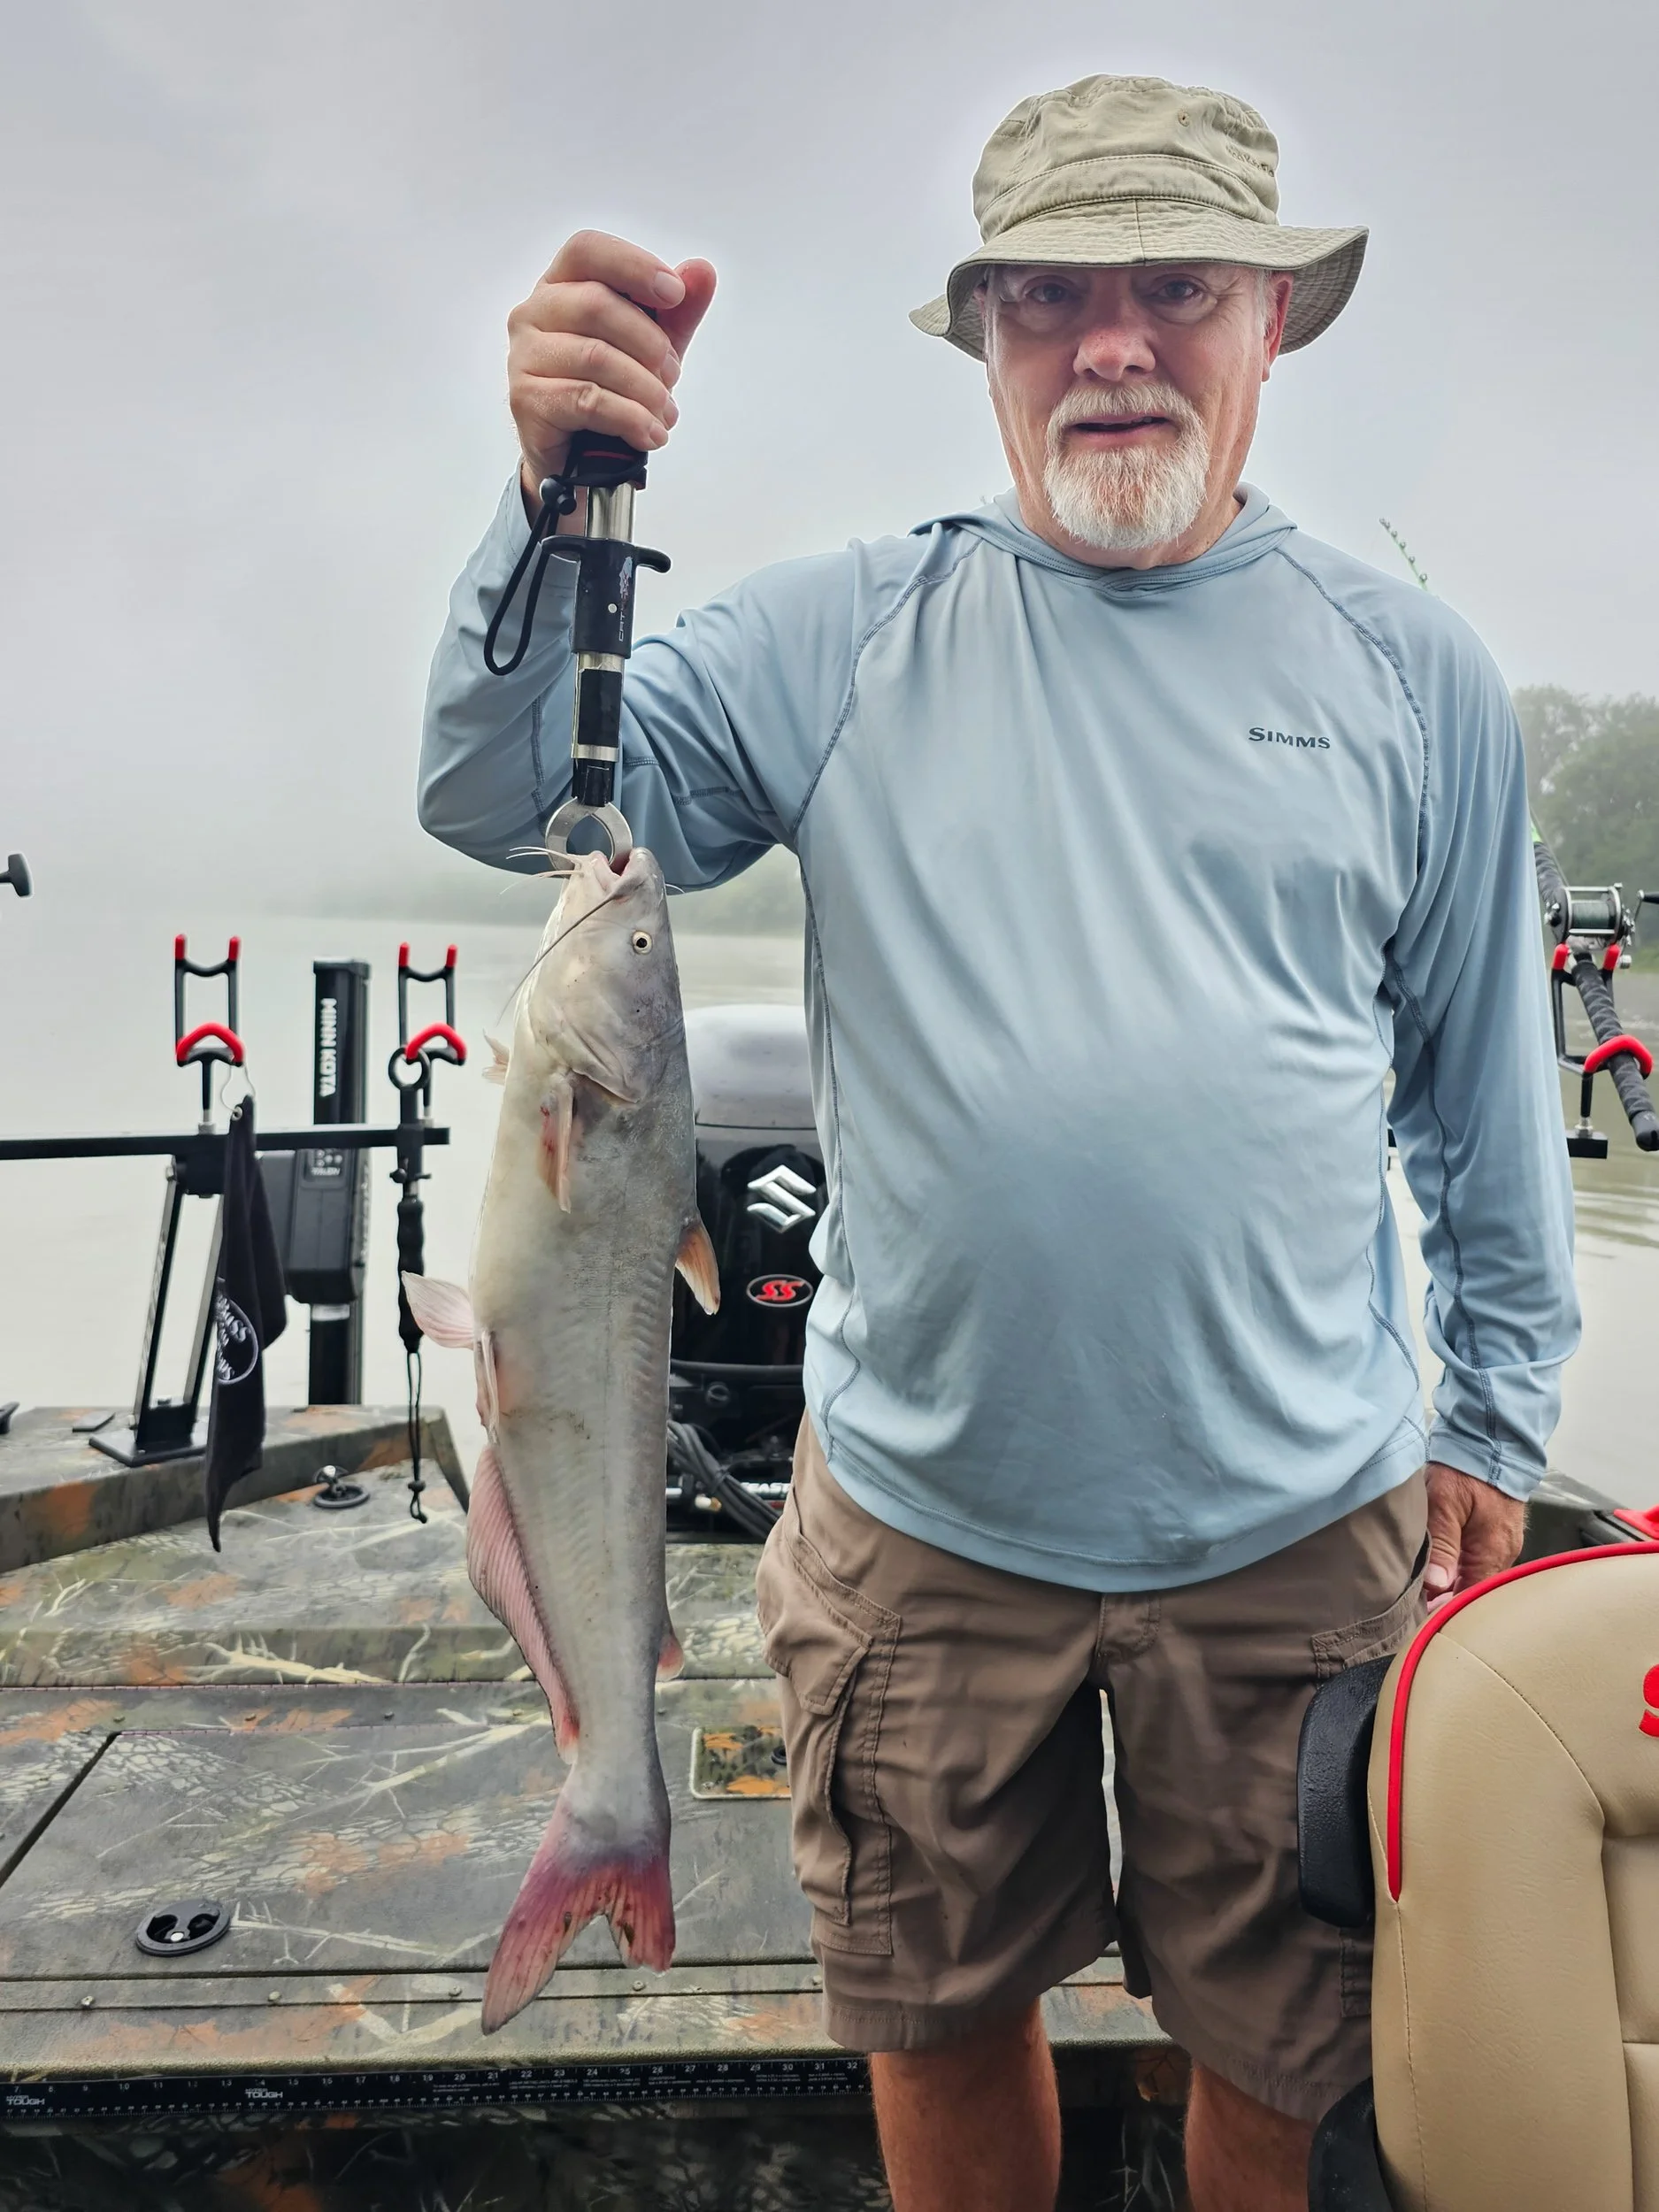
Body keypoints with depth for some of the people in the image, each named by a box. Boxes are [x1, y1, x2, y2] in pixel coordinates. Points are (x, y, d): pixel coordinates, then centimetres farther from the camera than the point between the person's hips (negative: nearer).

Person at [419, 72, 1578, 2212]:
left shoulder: (1410, 669, 2)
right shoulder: (842, 636, -1)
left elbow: (1488, 1088, 7)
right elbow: (498, 799, -6)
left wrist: (1494, 1412, 9)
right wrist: (567, 488, -20)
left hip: (1292, 1530, 1)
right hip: (918, 1520, 0)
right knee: (940, 2020, 22)